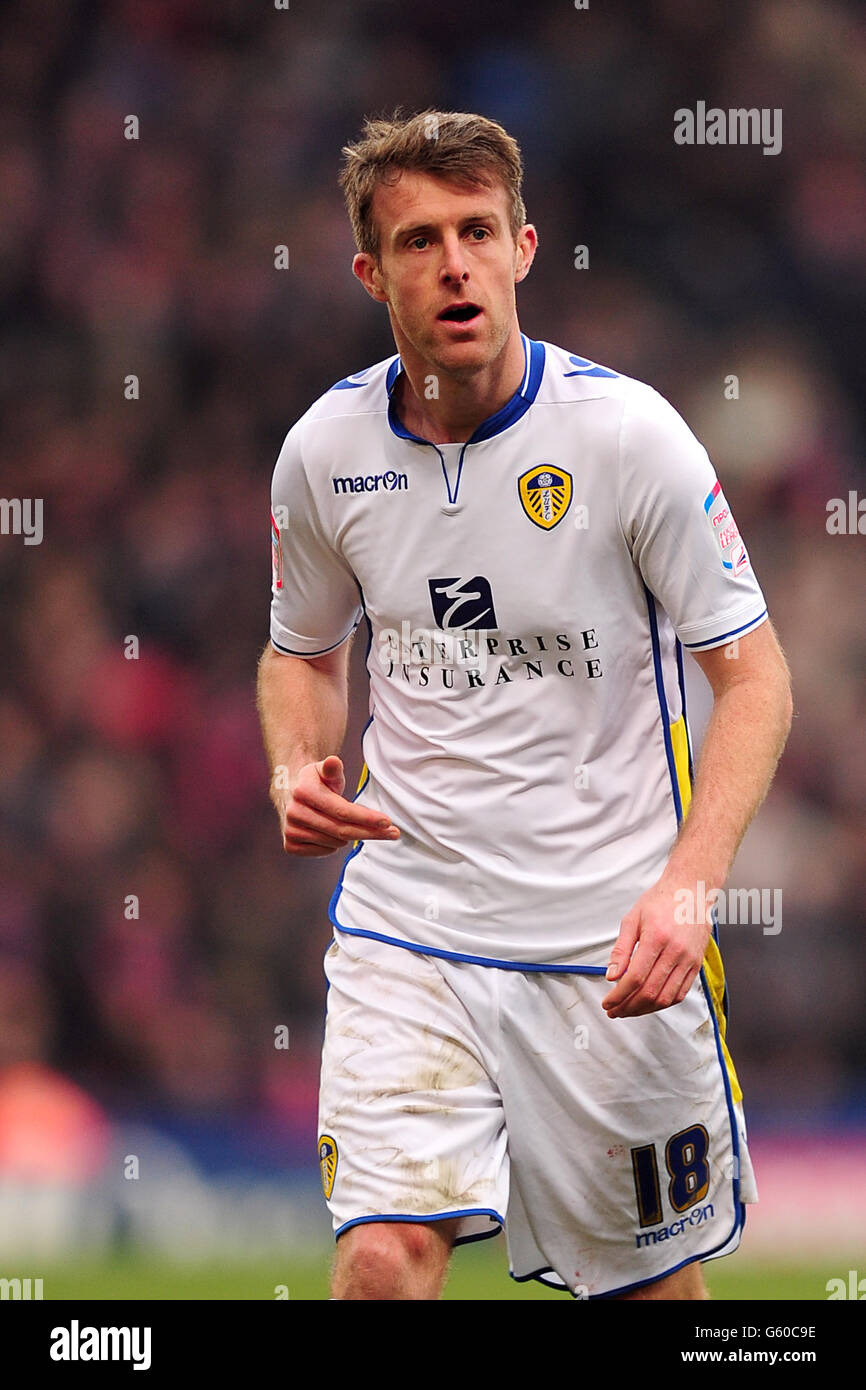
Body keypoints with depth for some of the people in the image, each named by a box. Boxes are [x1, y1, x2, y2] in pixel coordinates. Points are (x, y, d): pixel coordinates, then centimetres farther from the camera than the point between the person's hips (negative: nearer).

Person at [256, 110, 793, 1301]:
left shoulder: (627, 432, -11)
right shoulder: (324, 450, 0)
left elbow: (754, 676, -7)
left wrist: (689, 883, -20)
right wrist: (296, 771, -4)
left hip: (614, 937, -2)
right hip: (406, 923, 2)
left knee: (653, 1277, 8)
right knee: (385, 1256, -16)